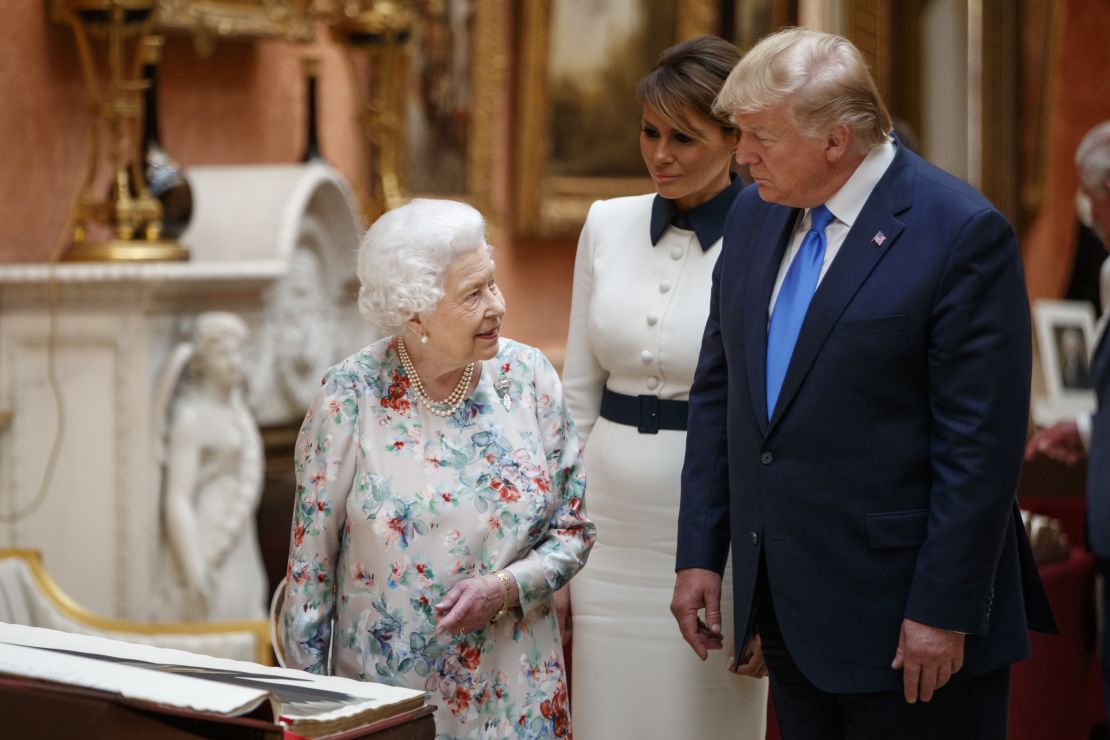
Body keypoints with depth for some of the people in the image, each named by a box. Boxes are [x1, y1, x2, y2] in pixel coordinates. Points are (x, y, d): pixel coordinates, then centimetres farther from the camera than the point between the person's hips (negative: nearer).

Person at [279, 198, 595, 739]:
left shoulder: (528, 378, -5)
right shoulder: (349, 397, -11)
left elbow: (572, 530, 2)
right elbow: (311, 559, -3)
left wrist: (503, 589, -16)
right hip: (384, 690, -2)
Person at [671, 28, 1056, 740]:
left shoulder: (961, 233, -15)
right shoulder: (755, 214, 7)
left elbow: (982, 441, -16)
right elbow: (718, 388, 12)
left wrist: (943, 609, -17)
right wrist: (700, 553, 9)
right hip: (788, 608, 7)